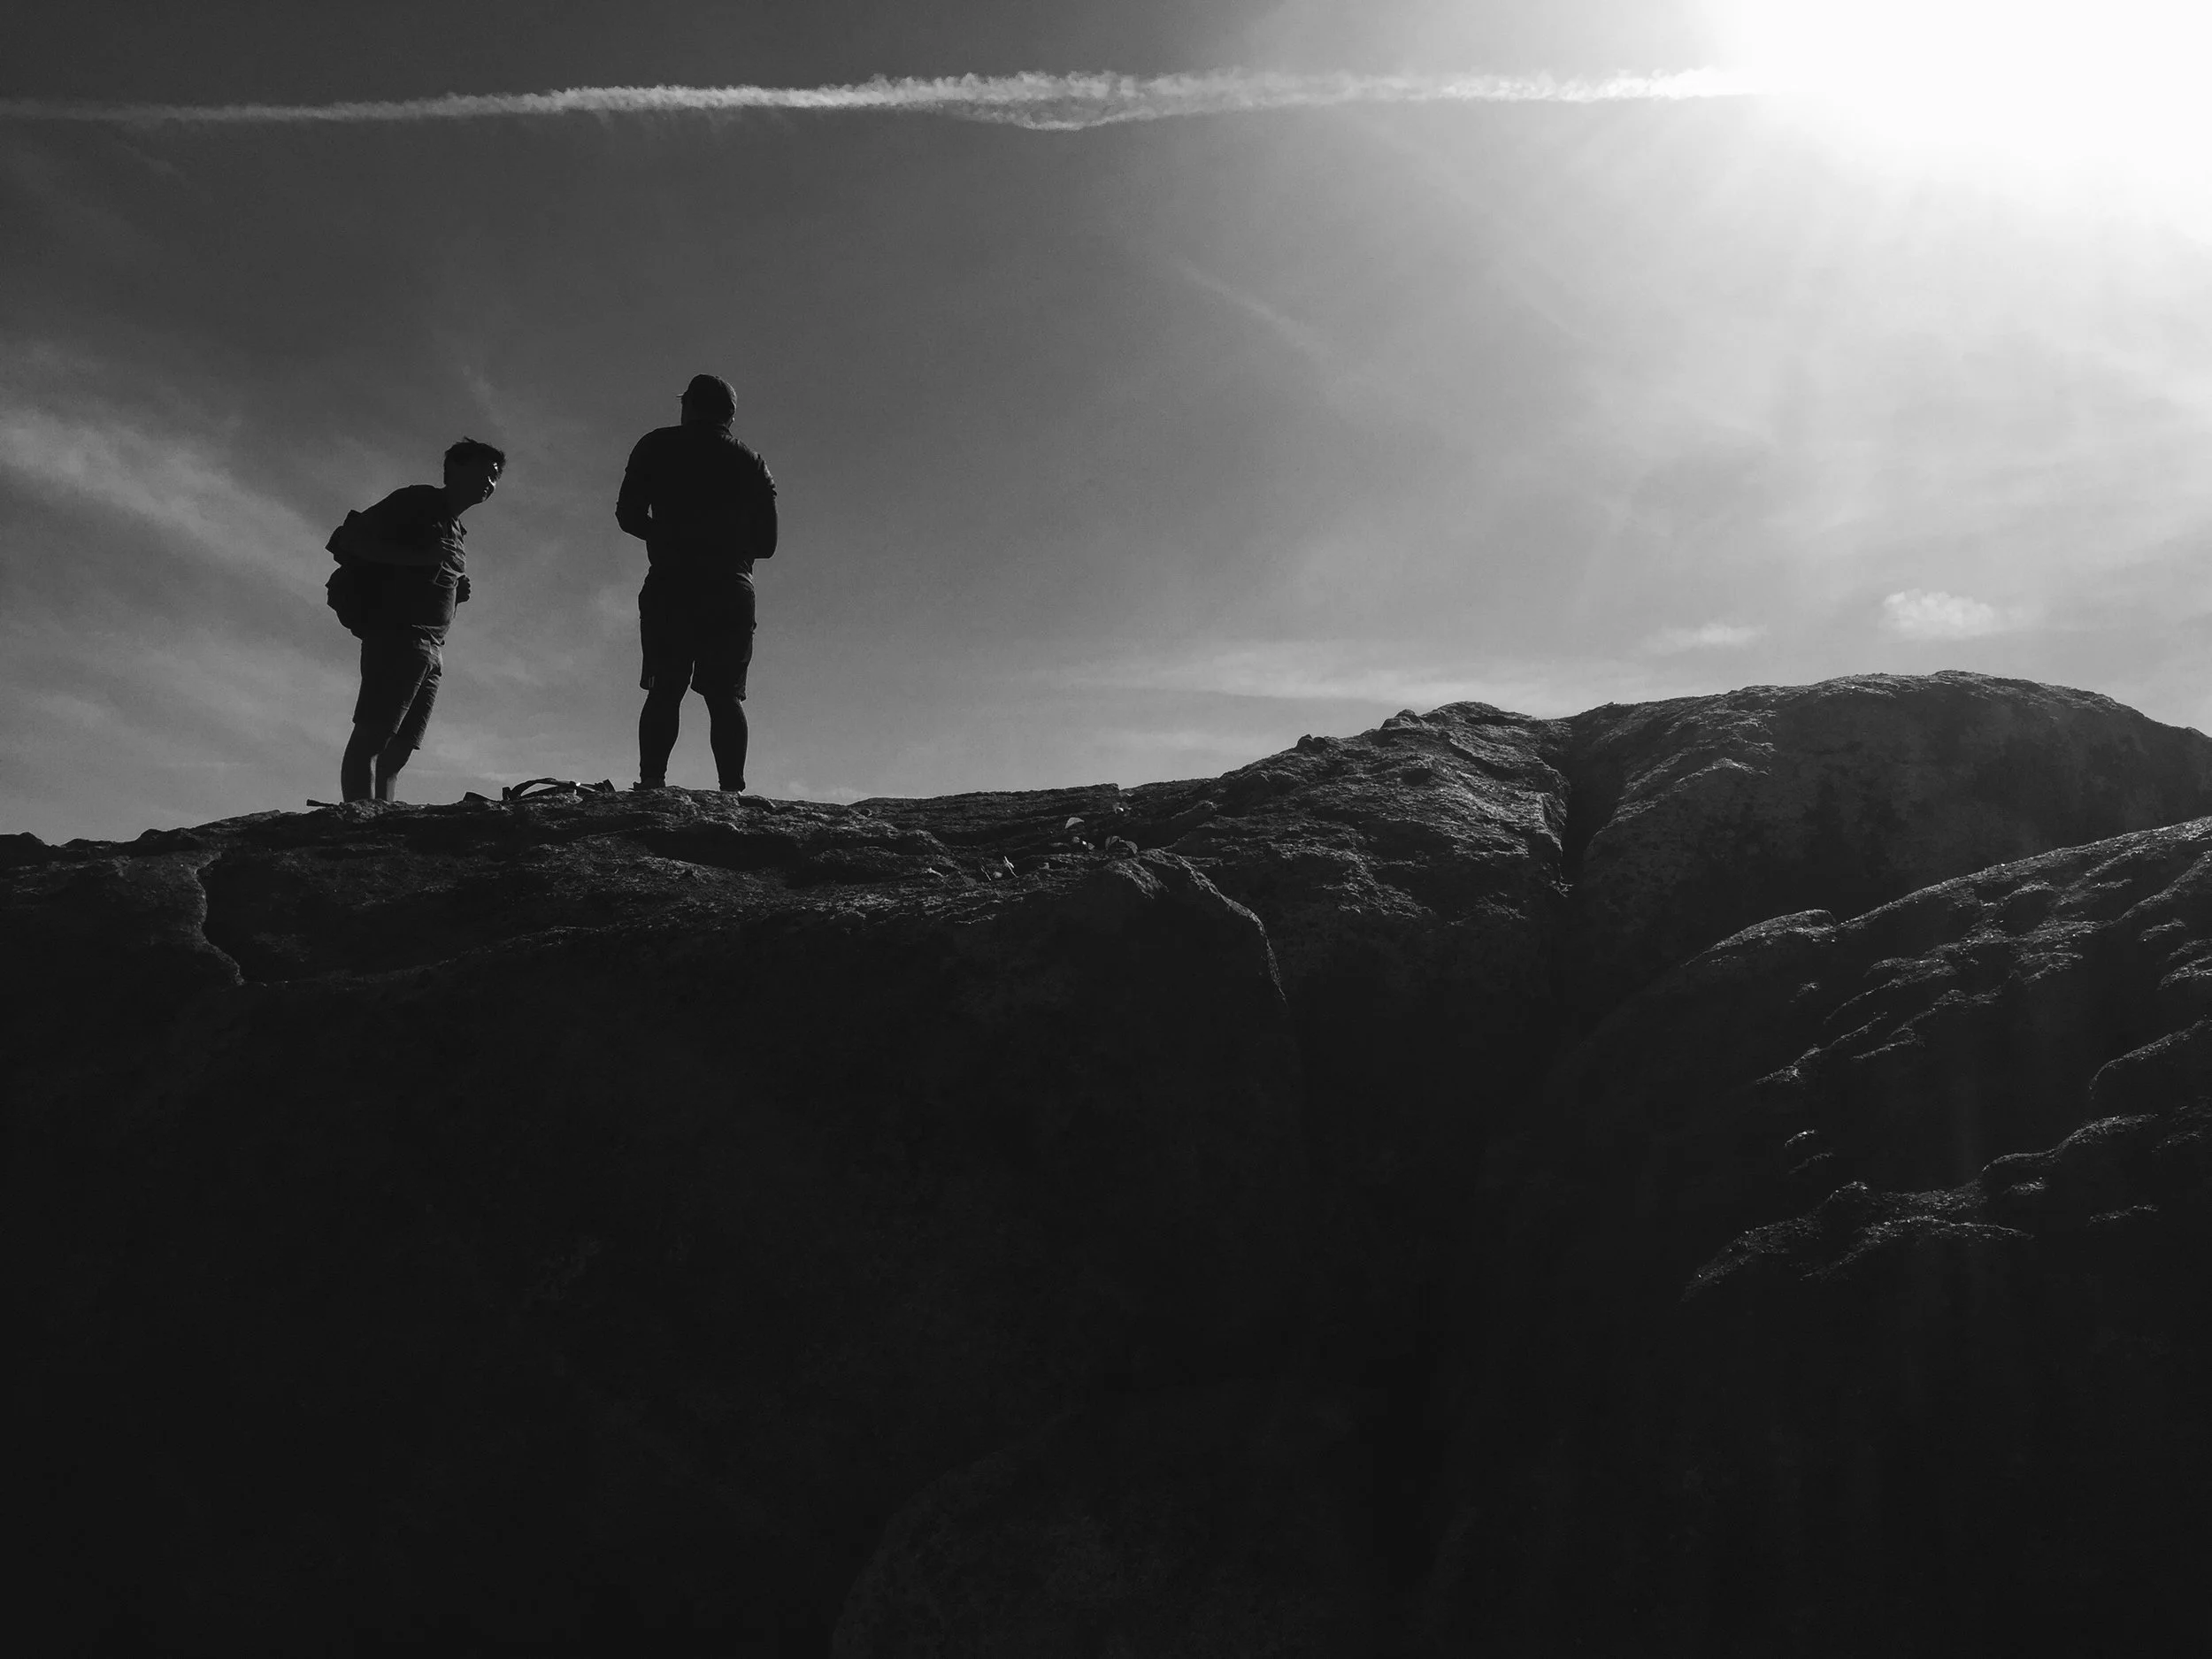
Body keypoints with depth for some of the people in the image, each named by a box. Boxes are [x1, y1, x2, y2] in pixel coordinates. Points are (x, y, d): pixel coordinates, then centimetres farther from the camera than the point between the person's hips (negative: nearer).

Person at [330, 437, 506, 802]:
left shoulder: (455, 533, 28)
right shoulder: (417, 502, 5)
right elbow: (352, 539, -5)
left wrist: (458, 590, 9)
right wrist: (418, 557, -13)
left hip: (431, 651, 8)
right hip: (397, 635, -8)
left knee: (397, 751, -1)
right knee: (370, 738, -17)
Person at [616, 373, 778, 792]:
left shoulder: (658, 447, 9)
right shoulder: (751, 463, 13)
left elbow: (628, 515, 5)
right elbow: (766, 543, 12)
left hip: (670, 585, -1)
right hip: (732, 590, 1)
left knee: (665, 690, -1)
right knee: (725, 694, -2)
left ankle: (652, 784, -16)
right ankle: (731, 789, -15)